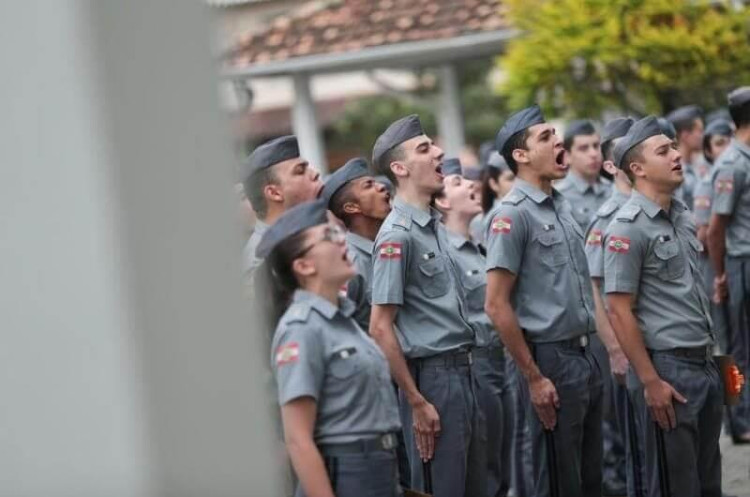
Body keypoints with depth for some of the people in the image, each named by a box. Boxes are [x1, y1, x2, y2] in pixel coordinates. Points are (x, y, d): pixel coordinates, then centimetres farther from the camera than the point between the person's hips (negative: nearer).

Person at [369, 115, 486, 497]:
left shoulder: (436, 226, 12)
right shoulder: (398, 235, -14)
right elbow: (380, 329, -17)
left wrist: (465, 372, 15)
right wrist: (417, 402, -17)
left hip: (462, 369, 9)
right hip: (431, 376, -9)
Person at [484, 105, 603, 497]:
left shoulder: (562, 206, 12)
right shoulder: (513, 215, -13)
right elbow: (496, 305, -16)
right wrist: (533, 377, -16)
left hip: (585, 356, 8)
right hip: (550, 359, -8)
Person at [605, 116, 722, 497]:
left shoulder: (682, 214, 11)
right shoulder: (628, 227, -14)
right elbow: (619, 311, -16)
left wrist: (713, 357, 16)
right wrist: (650, 381, -18)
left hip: (704, 365, 8)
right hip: (666, 368, -8)